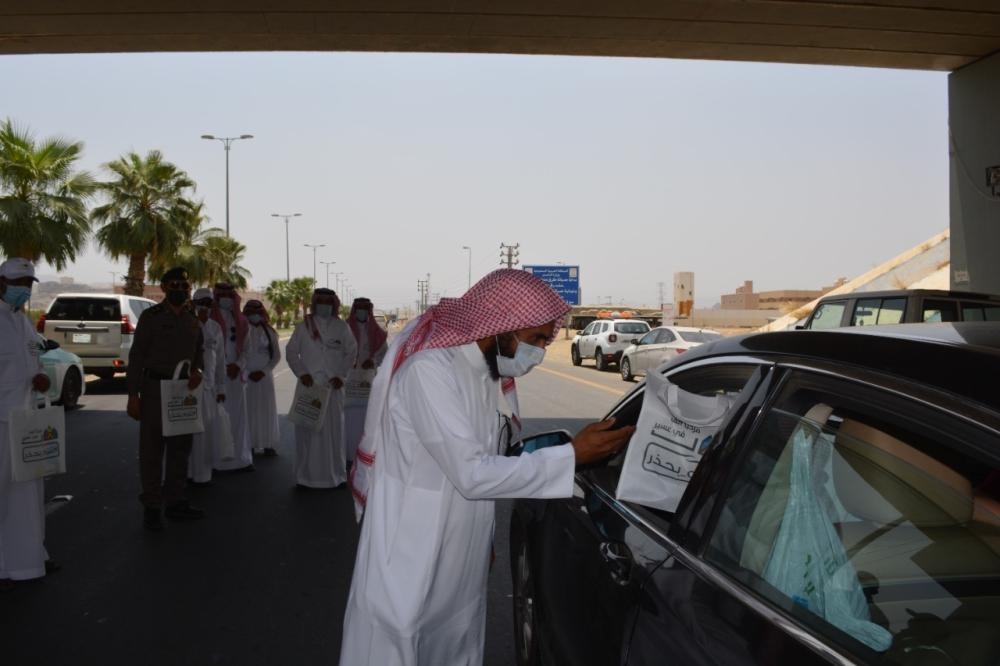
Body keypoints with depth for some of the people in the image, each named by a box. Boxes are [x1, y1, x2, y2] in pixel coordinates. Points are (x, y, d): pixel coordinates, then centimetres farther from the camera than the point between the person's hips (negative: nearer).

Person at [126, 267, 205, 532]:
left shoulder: (193, 320, 10)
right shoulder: (151, 316, -4)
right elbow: (136, 355, -6)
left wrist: (197, 370, -3)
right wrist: (133, 394, -11)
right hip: (155, 387, -5)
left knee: (180, 446, 12)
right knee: (152, 448, 0)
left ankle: (175, 501, 24)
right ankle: (151, 506, 10)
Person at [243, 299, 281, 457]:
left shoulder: (269, 332, 5)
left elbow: (276, 355, 7)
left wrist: (263, 371, -4)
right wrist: (248, 373, -8)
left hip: (265, 376, 2)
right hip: (246, 376, -1)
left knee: (266, 409, 1)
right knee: (249, 409, -2)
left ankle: (268, 444, 5)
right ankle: (249, 444, 4)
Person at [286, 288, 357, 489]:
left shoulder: (341, 327, 5)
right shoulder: (303, 326, 5)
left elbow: (351, 352, 6)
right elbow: (291, 352, 5)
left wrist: (341, 375, -3)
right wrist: (301, 373, -7)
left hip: (333, 386, 0)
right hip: (309, 384, 0)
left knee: (334, 429, 3)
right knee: (307, 430, 0)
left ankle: (335, 474, 13)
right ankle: (306, 475, 9)